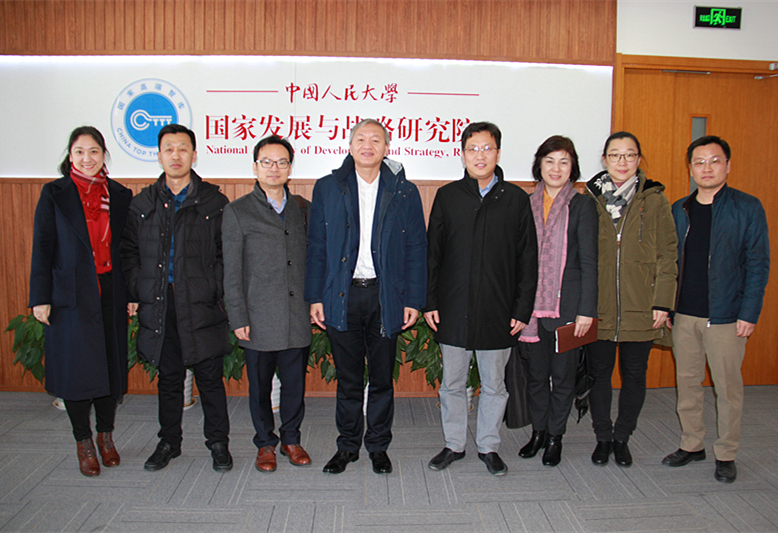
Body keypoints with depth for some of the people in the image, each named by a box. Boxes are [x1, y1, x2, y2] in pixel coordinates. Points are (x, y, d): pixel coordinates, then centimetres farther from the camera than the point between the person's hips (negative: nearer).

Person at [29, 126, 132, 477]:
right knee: (76, 367, 4)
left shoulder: (119, 195, 6)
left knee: (112, 364, 8)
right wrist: (40, 297, -7)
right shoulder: (54, 194, 1)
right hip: (71, 295, -2)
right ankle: (83, 441, 21)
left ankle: (106, 436, 27)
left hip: (111, 293, 2)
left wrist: (132, 295, 3)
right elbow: (42, 248, -1)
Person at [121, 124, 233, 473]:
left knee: (209, 377, 4)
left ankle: (218, 443, 19)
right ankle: (169, 442, 28)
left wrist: (217, 292, -7)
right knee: (168, 377, 13)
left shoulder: (213, 201, 2)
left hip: (201, 304, -2)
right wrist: (136, 291, 3)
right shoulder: (143, 202, 11)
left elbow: (226, 254, 2)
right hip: (158, 306, 3)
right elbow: (129, 250, 14)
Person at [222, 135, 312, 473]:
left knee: (295, 383, 10)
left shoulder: (303, 209, 10)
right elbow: (231, 273, -2)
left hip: (298, 318, 2)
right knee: (260, 385, 9)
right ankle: (265, 443, 28)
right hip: (259, 318, -2)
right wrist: (238, 318, -6)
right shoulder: (237, 212, 0)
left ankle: (291, 439, 30)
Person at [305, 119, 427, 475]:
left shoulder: (405, 193, 4)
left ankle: (378, 446, 27)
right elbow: (316, 247, 5)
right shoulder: (327, 189, 5)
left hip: (386, 297, 0)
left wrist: (413, 300, -3)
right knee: (348, 379, 10)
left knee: (382, 379, 10)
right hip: (341, 296, 1)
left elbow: (416, 249, 3)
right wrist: (315, 297, 0)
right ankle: (348, 446, 27)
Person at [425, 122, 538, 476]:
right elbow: (432, 253, 5)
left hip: (498, 311, 0)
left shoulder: (516, 198, 3)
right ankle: (454, 444, 27)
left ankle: (488, 446, 28)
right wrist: (429, 302, -1)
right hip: (453, 311, 0)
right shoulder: (447, 196, 4)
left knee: (494, 384, 11)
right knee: (453, 383, 10)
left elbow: (527, 259, 3)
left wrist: (523, 309, -2)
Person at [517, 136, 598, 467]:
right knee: (536, 373, 12)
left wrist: (586, 310, -11)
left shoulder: (582, 205, -2)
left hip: (567, 303, -3)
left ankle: (555, 437, 24)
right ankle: (538, 431, 29)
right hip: (532, 303, 3)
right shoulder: (527, 204, 7)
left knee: (563, 374, 8)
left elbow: (589, 262, -5)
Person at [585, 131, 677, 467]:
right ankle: (603, 437, 28)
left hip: (640, 308, 0)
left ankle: (622, 438, 28)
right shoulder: (589, 199, 3)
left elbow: (667, 255, 2)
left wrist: (663, 302, -5)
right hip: (598, 308, 0)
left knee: (634, 375, 9)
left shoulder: (654, 201, 2)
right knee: (599, 373, 10)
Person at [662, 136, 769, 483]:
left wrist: (749, 314, -10)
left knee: (727, 386, 5)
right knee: (687, 382, 12)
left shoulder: (748, 208, -2)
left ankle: (726, 454, 20)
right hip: (684, 314, 4)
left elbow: (758, 265, -4)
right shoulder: (679, 210, 9)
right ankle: (692, 445, 27)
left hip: (726, 317, -4)